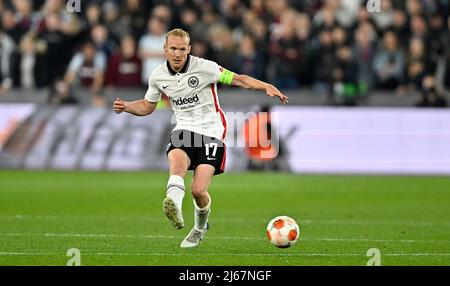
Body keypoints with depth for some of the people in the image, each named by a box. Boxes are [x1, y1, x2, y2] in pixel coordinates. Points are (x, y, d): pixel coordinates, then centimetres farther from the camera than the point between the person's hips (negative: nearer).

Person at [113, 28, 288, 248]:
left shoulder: (204, 67, -11)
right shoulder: (158, 76, 3)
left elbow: (238, 79, -10)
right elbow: (147, 106, 20)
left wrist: (266, 87, -24)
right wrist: (126, 106, 1)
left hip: (211, 131, -3)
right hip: (184, 129, 3)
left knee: (198, 190, -12)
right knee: (176, 160, -34)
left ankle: (200, 227, 21)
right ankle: (174, 208, -61)